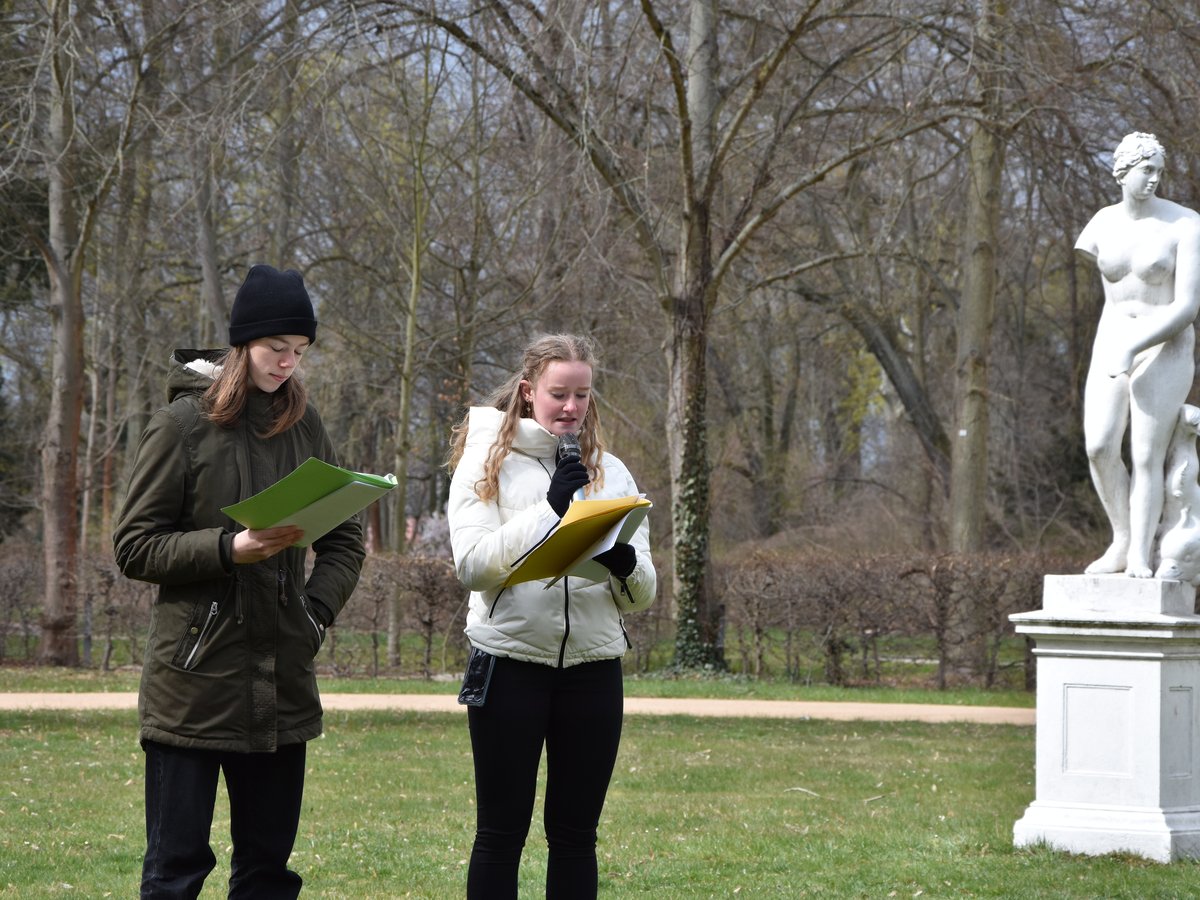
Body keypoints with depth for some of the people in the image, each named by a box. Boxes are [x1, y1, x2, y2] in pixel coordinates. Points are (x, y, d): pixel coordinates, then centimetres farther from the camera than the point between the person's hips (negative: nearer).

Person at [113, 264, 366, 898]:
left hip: (283, 678, 5)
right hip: (194, 677, -5)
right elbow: (134, 547, -4)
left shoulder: (303, 425, 10)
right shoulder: (184, 423, -4)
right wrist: (229, 549, -18)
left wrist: (318, 610, -1)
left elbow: (344, 539, 17)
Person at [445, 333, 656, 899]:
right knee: (501, 832, 2)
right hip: (510, 663, -3)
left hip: (593, 667, 3)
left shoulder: (610, 472, 12)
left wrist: (625, 565, -15)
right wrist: (548, 508, -18)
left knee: (575, 834, 7)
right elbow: (471, 565, -11)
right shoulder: (487, 462, 2)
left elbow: (642, 596, 8)